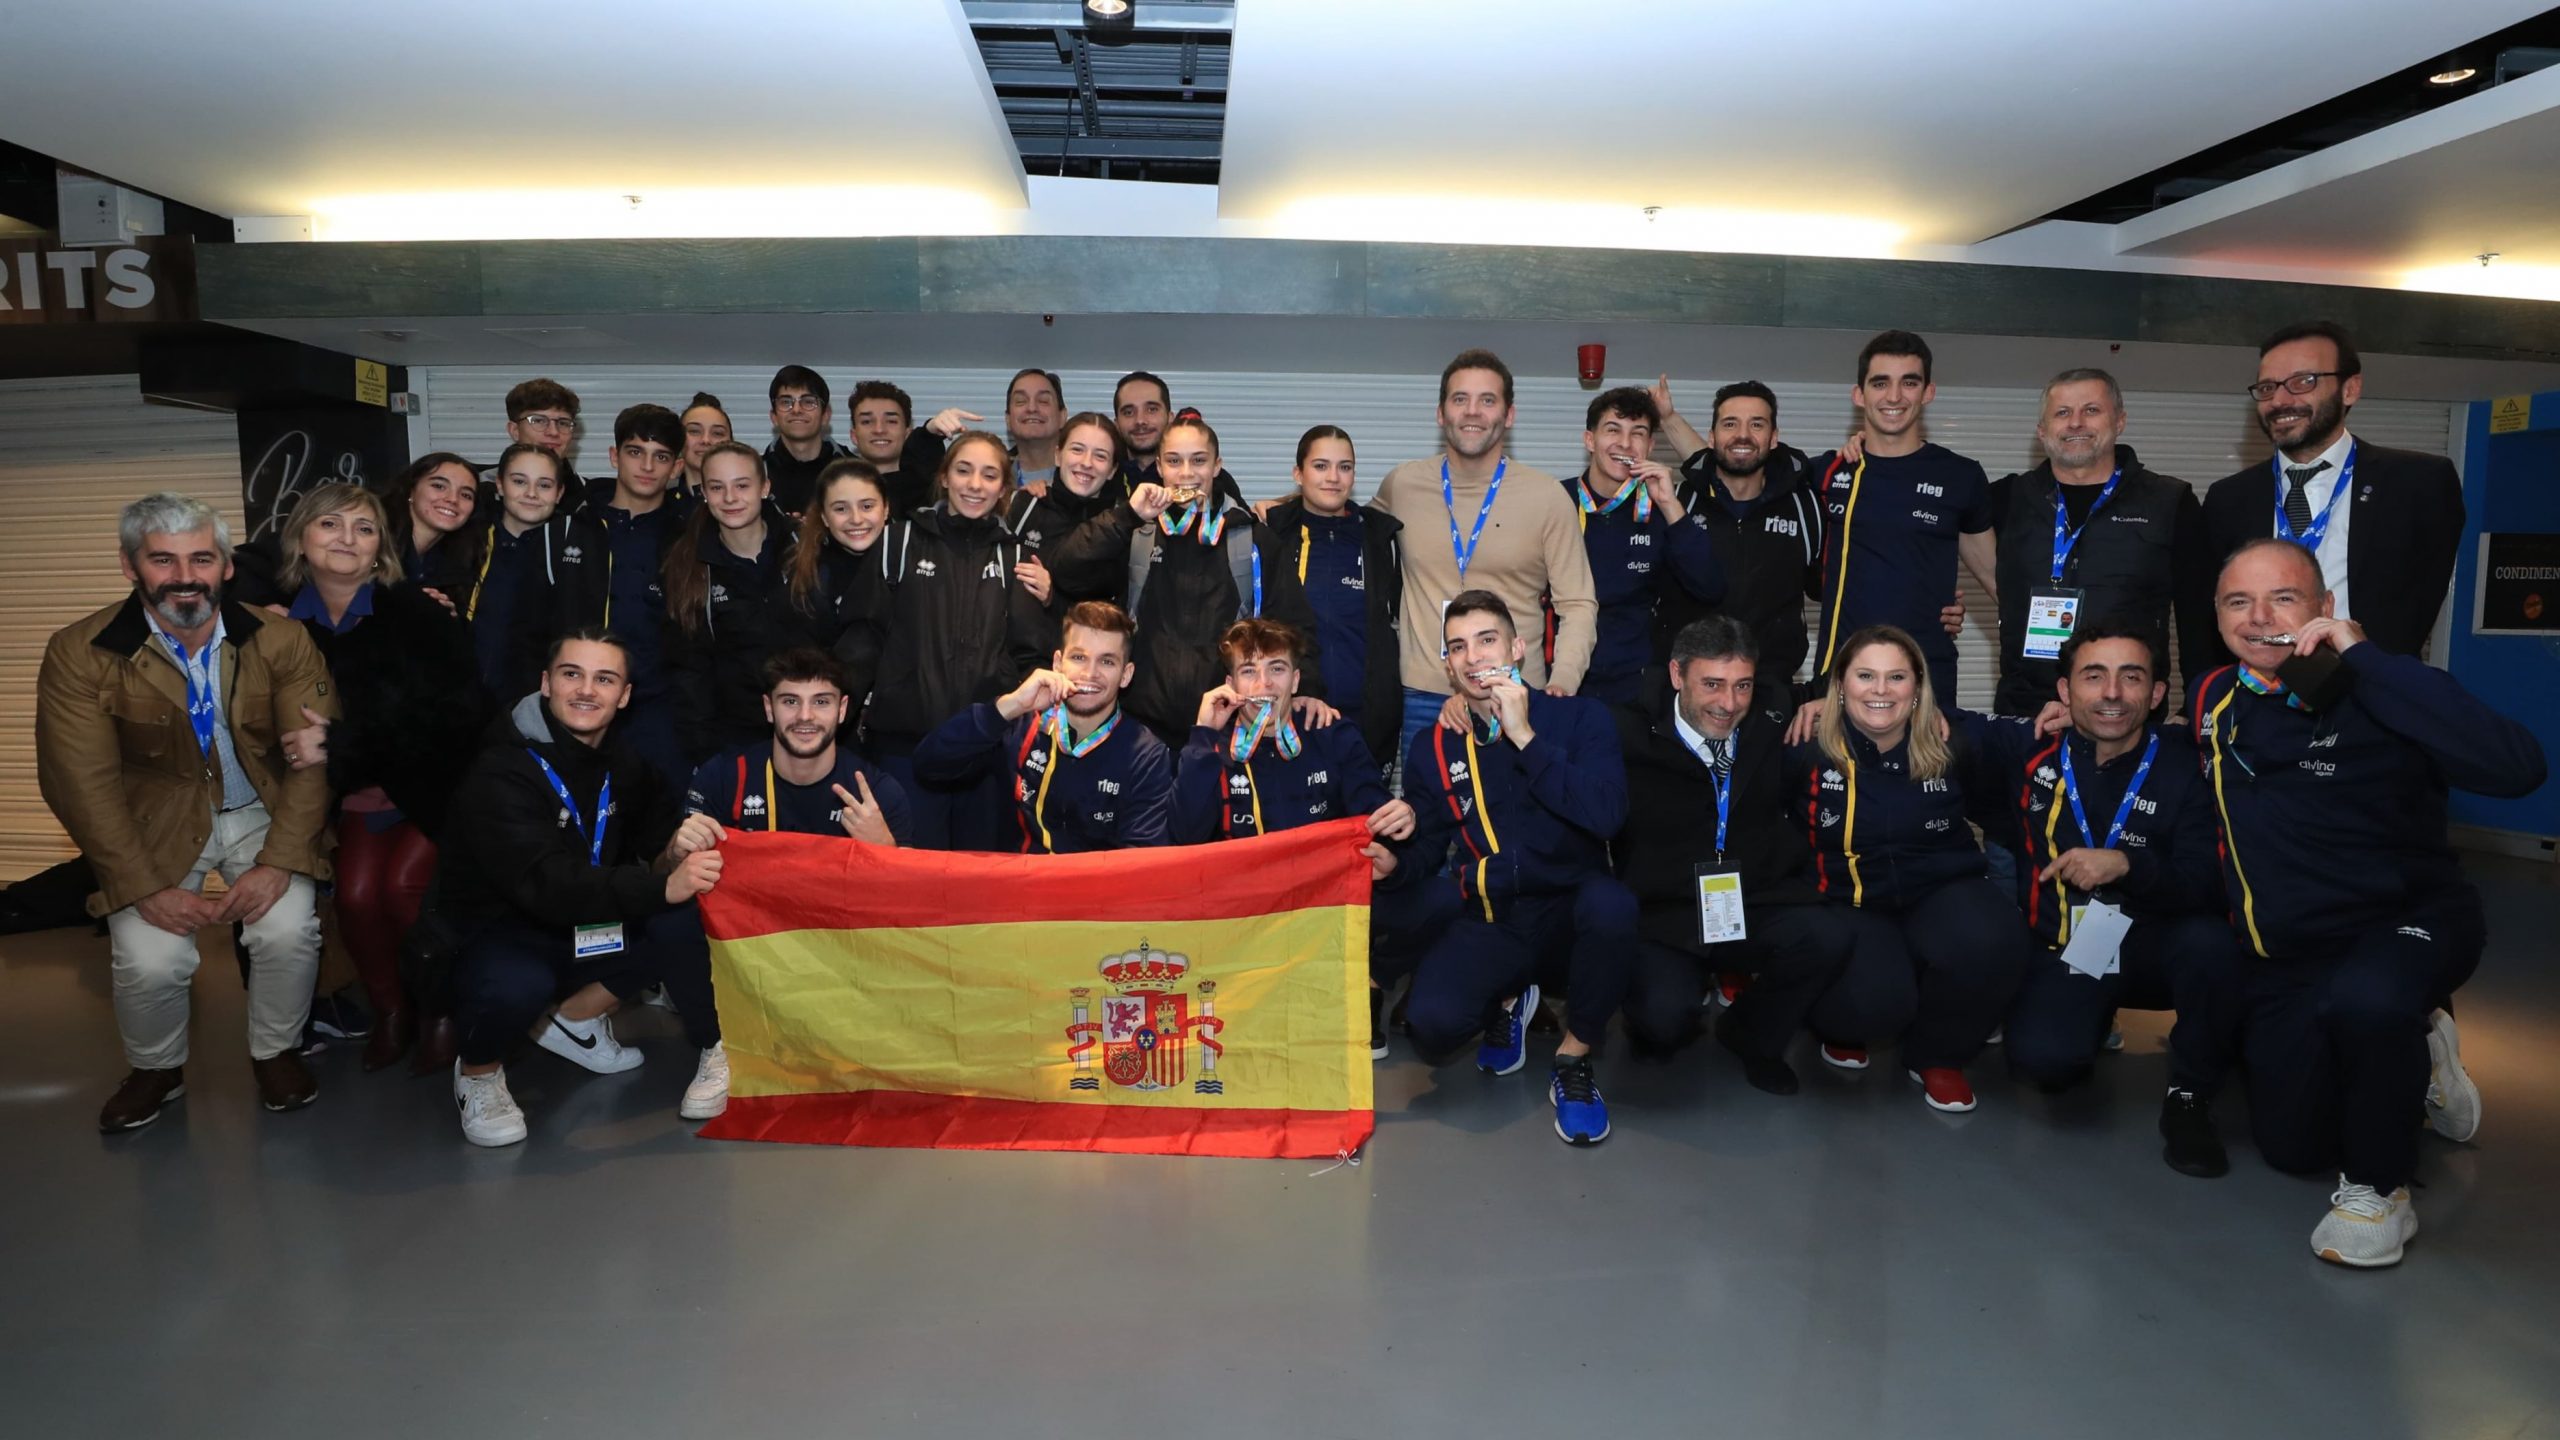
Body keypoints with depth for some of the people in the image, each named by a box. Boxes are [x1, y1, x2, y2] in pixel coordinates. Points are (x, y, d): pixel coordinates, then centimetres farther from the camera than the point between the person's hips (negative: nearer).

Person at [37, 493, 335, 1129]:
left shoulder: (281, 641, -10)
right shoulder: (79, 654, -12)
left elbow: (314, 758, -12)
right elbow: (83, 785, -13)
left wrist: (278, 862, -21)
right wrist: (145, 888, -19)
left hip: (263, 813, 0)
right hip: (155, 821, 0)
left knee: (288, 930, -22)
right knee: (149, 959, -19)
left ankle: (276, 1052, 9)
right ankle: (156, 1069, 16)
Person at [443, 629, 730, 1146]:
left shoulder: (627, 762, -4)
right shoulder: (502, 769, -22)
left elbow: (653, 852, -6)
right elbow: (546, 885, -35)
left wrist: (677, 849, -32)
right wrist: (662, 886, -47)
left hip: (590, 929, 4)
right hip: (499, 931, -4)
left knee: (685, 916, -23)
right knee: (516, 986, -37)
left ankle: (575, 1018, -2)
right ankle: (479, 1069, -3)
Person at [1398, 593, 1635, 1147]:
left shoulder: (1579, 717, -1)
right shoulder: (1432, 749, 7)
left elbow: (1607, 814, -18)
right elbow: (1425, 854, 14)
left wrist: (1525, 738, -18)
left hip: (1569, 916, -1)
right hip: (1488, 925, 1)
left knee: (1609, 903, -37)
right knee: (1432, 1023, -28)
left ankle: (1574, 1059, -9)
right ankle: (1508, 1001, 12)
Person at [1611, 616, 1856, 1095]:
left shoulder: (1772, 737, 9)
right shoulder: (1631, 738, -6)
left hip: (1753, 915, 4)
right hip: (1663, 924, -4)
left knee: (1832, 934, -25)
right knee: (1664, 1019, -30)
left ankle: (1751, 1034, 6)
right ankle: (1663, 1031, 14)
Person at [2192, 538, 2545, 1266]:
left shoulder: (2373, 694, -17)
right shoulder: (2214, 699, -2)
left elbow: (2517, 766, -35)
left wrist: (2365, 658, -33)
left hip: (2412, 918, -5)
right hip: (2285, 952, 5)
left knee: (2365, 999, -41)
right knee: (2292, 1148, 9)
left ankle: (2379, 1186, -13)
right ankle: (2408, 1056, 38)